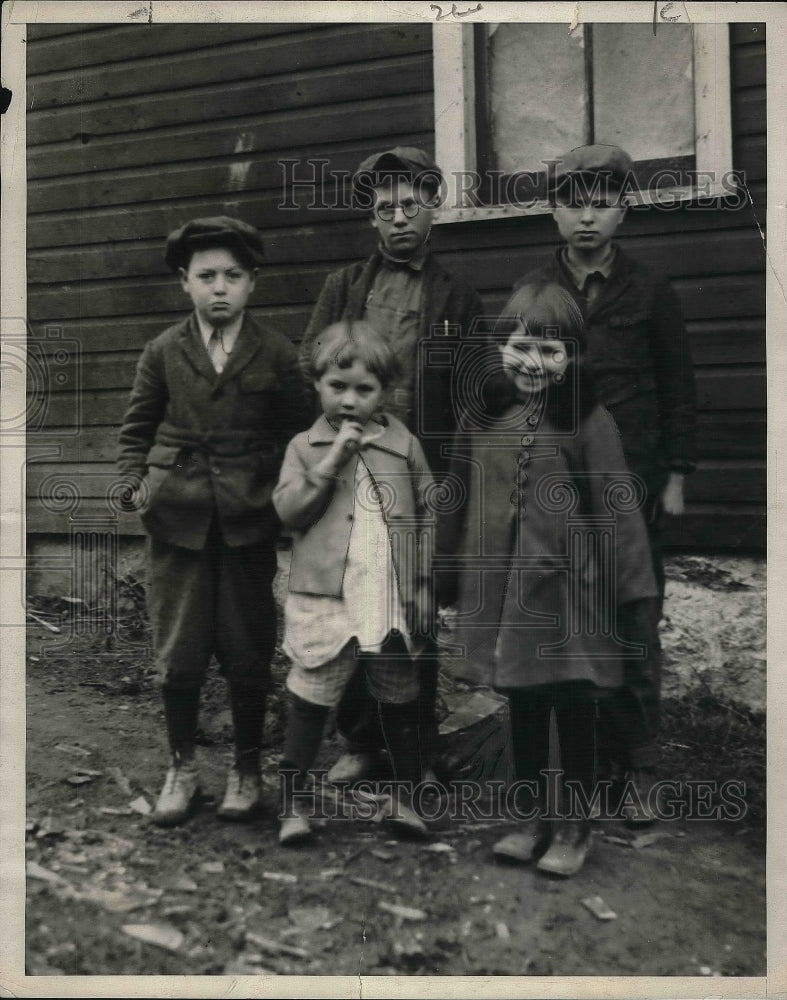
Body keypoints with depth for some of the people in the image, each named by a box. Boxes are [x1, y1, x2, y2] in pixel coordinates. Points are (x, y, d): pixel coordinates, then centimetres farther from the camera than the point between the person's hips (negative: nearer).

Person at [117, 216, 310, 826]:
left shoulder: (276, 353, 1)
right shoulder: (164, 352, 5)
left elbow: (296, 434, 5)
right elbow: (136, 430, 13)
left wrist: (280, 497, -4)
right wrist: (139, 485, 0)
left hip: (248, 523, -1)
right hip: (178, 522, 1)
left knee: (248, 652, 6)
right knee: (178, 653, 6)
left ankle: (246, 768, 24)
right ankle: (182, 767, 24)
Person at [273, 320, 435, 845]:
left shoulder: (405, 446, 4)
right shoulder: (305, 447, 3)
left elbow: (428, 516, 6)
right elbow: (288, 510, -8)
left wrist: (424, 585, 2)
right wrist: (332, 460, -15)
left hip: (392, 601, 1)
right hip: (324, 600, -1)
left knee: (400, 702, 14)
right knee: (310, 700, 4)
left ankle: (406, 796, 30)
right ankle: (294, 801, 18)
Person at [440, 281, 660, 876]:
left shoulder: (587, 421, -9)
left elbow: (618, 512, -9)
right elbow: (459, 501, 10)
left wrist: (636, 595, -9)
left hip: (569, 593, -4)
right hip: (504, 591, 4)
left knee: (575, 714, 10)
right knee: (522, 710, 17)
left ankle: (574, 828, 29)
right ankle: (532, 819, 35)